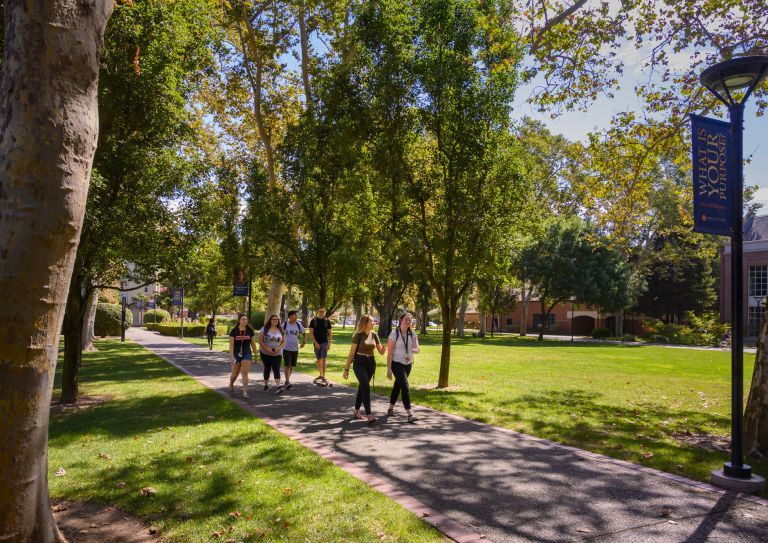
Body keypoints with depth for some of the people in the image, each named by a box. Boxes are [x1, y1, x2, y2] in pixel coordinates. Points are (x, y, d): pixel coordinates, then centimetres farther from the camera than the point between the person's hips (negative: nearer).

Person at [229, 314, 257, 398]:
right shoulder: (234, 331, -4)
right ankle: (231, 384, 41)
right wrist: (231, 356, -15)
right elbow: (231, 344, -7)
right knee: (235, 374, 9)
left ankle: (245, 392, -8)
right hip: (236, 355, -1)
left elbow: (253, 343, 8)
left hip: (247, 354, 1)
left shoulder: (250, 331, 2)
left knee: (245, 373, -10)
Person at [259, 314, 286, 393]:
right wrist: (267, 349, -17)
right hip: (265, 353, -1)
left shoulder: (280, 330, 6)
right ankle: (266, 384, 28)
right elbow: (260, 341, -8)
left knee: (276, 369, -10)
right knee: (267, 369, 11)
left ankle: (278, 386, -20)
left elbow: (283, 341, 8)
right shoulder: (264, 329, -4)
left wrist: (279, 348, -11)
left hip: (277, 354, 1)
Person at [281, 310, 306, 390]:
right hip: (286, 348, -4)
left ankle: (287, 380, 28)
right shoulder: (284, 325, -5)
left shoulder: (298, 325, 3)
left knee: (292, 366, 12)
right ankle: (287, 382, -15)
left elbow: (304, 334, 17)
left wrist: (303, 342, 5)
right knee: (287, 365, -12)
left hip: (295, 349, 4)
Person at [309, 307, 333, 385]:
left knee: (323, 359, -10)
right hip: (316, 343, 1)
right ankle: (321, 375, 20)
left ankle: (323, 377, -13)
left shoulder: (327, 321, 3)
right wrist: (315, 342, -11)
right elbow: (311, 333, -2)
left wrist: (329, 343, -6)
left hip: (324, 343, -1)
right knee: (318, 360, 9)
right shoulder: (313, 321, 1)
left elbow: (330, 333, 4)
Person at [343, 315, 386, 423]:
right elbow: (352, 353, -7)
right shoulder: (358, 335, -9)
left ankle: (356, 411, 26)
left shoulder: (374, 335, 5)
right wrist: (346, 368, -6)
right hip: (359, 363, -5)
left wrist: (385, 348, -17)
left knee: (362, 387, 12)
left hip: (371, 363, 5)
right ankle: (369, 415, -18)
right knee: (366, 387, -15)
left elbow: (381, 351, 7)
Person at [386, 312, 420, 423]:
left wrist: (413, 350, -30)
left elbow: (417, 349, -6)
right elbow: (389, 353, -13)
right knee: (405, 387, -15)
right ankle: (410, 415, -17)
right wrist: (389, 369, -14)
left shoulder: (412, 334, 2)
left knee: (398, 386, 17)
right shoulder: (394, 334, -13)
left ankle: (390, 409, 32)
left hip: (408, 364, 6)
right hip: (397, 364, -6)